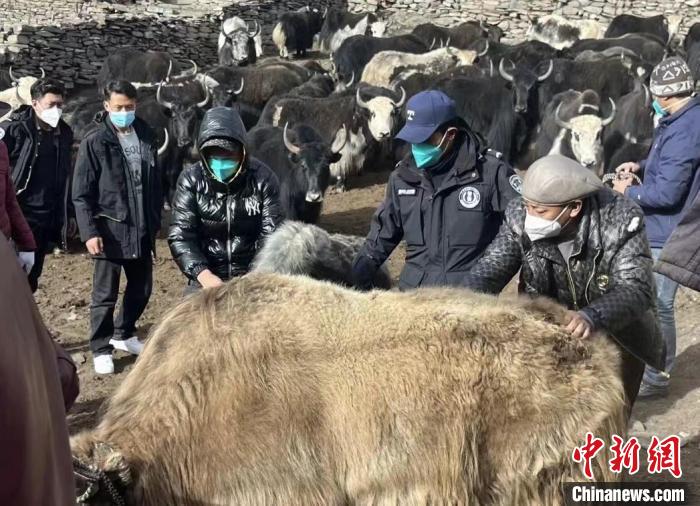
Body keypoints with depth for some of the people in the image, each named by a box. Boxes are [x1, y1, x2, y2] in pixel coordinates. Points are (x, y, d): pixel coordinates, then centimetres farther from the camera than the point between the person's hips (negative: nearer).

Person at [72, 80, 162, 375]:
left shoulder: (147, 137, 6)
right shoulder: (94, 142, -7)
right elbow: (81, 194, -8)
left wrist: (155, 222, 9)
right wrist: (89, 232, -15)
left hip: (142, 230, 5)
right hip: (110, 230, -5)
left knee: (141, 288, 15)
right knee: (105, 294, 3)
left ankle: (123, 334, 36)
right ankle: (101, 349, 17)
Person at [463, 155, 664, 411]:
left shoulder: (621, 220, -27)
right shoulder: (520, 218, -20)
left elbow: (636, 288, -34)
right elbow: (488, 272, -18)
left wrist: (592, 316, -54)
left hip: (615, 341, -2)